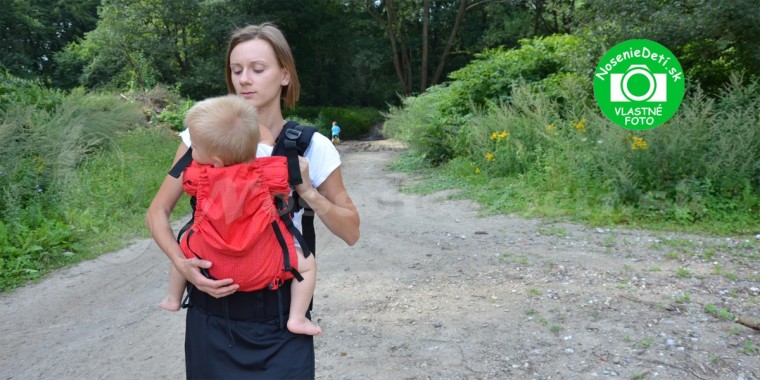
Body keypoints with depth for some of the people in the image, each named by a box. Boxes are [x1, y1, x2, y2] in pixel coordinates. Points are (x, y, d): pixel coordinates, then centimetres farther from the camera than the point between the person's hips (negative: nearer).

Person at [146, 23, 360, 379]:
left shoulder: (311, 147, -5)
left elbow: (350, 232, 0)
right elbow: (157, 212, 2)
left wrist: (307, 191, -16)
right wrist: (181, 263, -16)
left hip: (279, 313, 0)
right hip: (213, 310, 1)